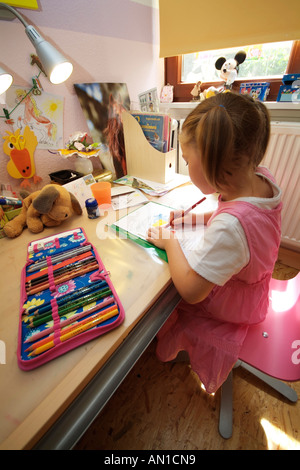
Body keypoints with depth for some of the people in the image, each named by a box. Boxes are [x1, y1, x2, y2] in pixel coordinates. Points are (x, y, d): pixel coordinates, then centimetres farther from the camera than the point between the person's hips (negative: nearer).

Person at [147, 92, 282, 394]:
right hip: (249, 281, 7)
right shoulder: (262, 179, -17)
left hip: (229, 303, -7)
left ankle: (166, 350, 49)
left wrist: (170, 241, -24)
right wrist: (195, 219, -6)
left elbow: (189, 290, -36)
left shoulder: (230, 227, -46)